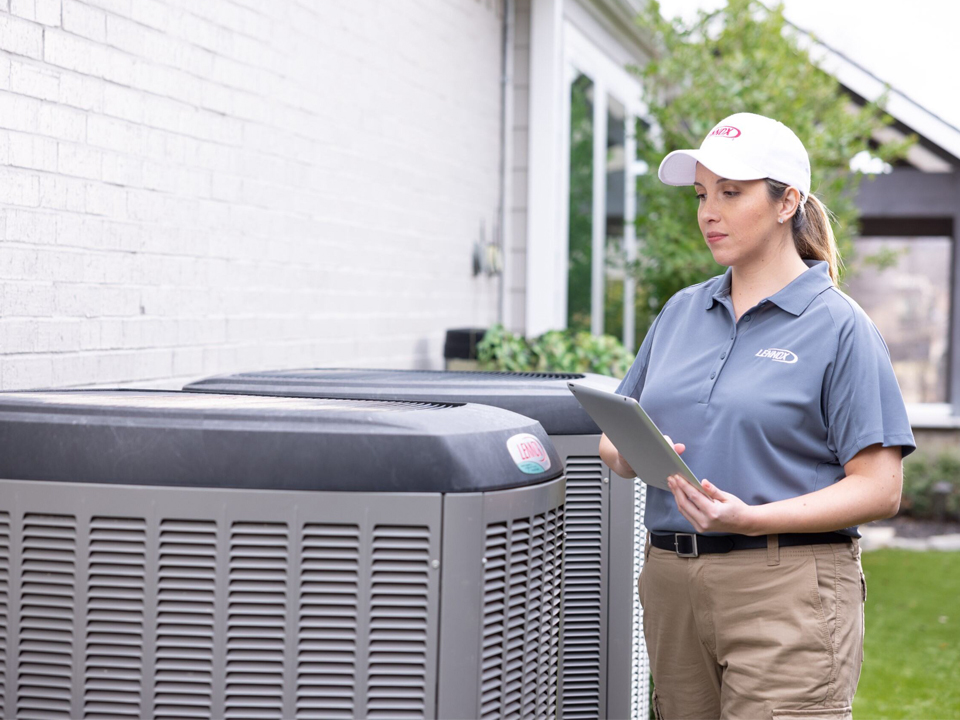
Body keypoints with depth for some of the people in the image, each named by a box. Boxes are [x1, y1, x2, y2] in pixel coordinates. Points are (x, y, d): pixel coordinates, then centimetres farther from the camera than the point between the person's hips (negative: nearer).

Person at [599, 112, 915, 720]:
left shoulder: (839, 326, -3)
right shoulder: (681, 312, 15)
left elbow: (879, 489, -8)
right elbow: (613, 437, 18)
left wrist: (752, 519, -20)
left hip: (787, 590, -5)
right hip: (670, 583, 5)